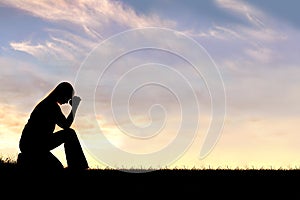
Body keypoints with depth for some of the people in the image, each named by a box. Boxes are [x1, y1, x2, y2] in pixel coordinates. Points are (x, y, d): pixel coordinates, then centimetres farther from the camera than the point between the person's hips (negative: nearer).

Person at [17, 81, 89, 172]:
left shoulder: (48, 104, 17)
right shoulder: (52, 106, -13)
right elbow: (66, 125, -16)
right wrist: (75, 107, -12)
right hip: (33, 145, -10)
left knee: (58, 167, 15)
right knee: (69, 133, -14)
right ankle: (76, 166, -11)